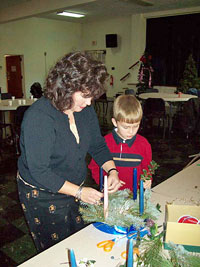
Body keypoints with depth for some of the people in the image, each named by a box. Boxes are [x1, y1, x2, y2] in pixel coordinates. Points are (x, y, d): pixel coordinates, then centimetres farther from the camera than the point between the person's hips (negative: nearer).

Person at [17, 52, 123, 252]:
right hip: (43, 197, -6)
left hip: (77, 190, 6)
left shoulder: (86, 109, -6)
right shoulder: (38, 117, -28)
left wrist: (111, 170, -12)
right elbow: (39, 172, -27)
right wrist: (79, 192, -27)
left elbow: (97, 146, 4)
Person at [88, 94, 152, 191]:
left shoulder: (144, 144, 3)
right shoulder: (105, 142, -2)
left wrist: (147, 180, -3)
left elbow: (146, 168, 16)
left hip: (134, 193, 3)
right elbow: (95, 167, 6)